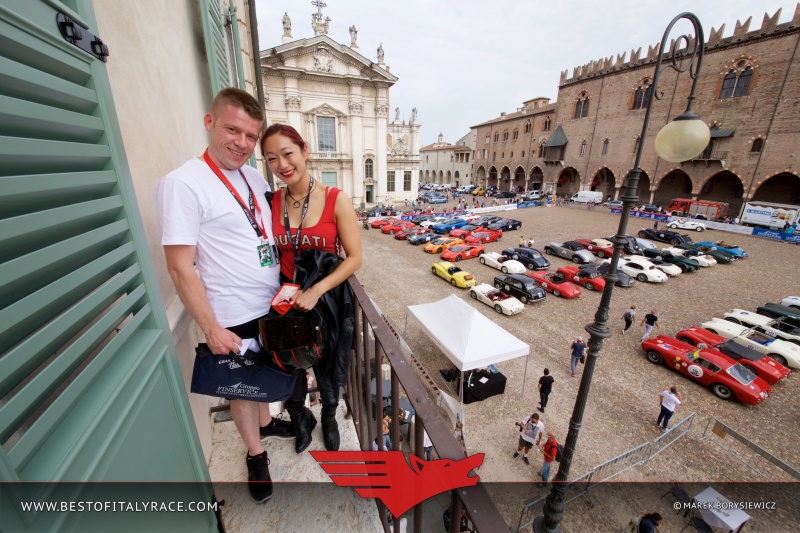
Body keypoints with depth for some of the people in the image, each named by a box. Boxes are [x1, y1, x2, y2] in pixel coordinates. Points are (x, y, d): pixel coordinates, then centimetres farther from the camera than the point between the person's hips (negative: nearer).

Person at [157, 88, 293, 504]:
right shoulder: (183, 183, -16)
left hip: (272, 305, 6)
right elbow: (180, 267, -17)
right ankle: (255, 453, 42)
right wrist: (211, 329, -16)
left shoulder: (255, 178, 4)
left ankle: (265, 422, 53)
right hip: (233, 315, -5)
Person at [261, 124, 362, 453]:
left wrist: (316, 290, -23)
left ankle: (329, 417, 53)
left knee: (326, 365, 18)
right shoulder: (271, 202, -3)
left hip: (327, 298, -2)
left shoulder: (336, 200, -14)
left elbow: (354, 257, -14)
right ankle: (300, 420, 53)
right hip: (286, 299, 3)